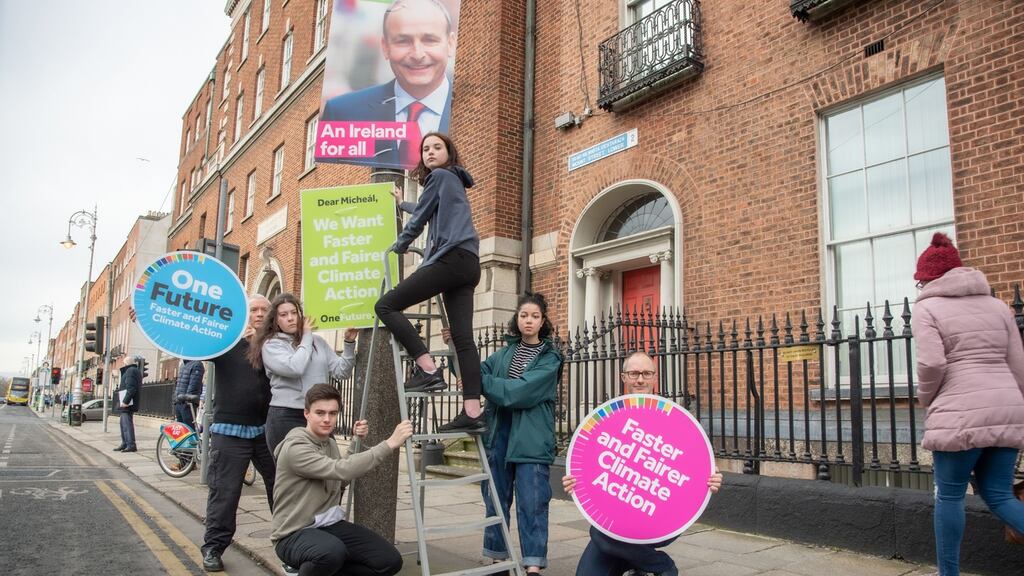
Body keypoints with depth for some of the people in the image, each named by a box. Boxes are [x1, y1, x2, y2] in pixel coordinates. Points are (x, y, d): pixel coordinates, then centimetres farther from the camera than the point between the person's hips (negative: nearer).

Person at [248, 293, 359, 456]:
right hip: (286, 418, -4)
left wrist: (349, 344, -1)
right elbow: (294, 368, -17)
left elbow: (340, 371, 12)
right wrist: (306, 337, -3)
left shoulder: (317, 341, 13)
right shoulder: (271, 345, 0)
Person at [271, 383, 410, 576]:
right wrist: (390, 443, -34)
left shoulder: (330, 443, 10)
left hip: (330, 525, 8)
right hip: (294, 533, -8)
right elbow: (342, 471, -32)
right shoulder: (295, 447, -18)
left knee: (390, 560, -10)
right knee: (333, 552, -41)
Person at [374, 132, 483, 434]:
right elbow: (430, 214, 50)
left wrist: (399, 246, 25)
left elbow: (420, 218, 9)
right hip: (466, 262, 9)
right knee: (463, 337, -1)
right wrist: (401, 202, 66)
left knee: (386, 305, -7)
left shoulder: (440, 176, 5)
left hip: (451, 258, -9)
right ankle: (473, 413, -8)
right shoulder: (453, 181, 31)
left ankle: (428, 370, -14)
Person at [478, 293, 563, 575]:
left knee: (532, 503, -6)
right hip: (498, 433, 5)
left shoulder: (550, 358, -2)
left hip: (531, 439, -4)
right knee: (496, 499, 10)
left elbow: (520, 391, -15)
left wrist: (481, 380, -17)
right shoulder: (505, 353, 14)